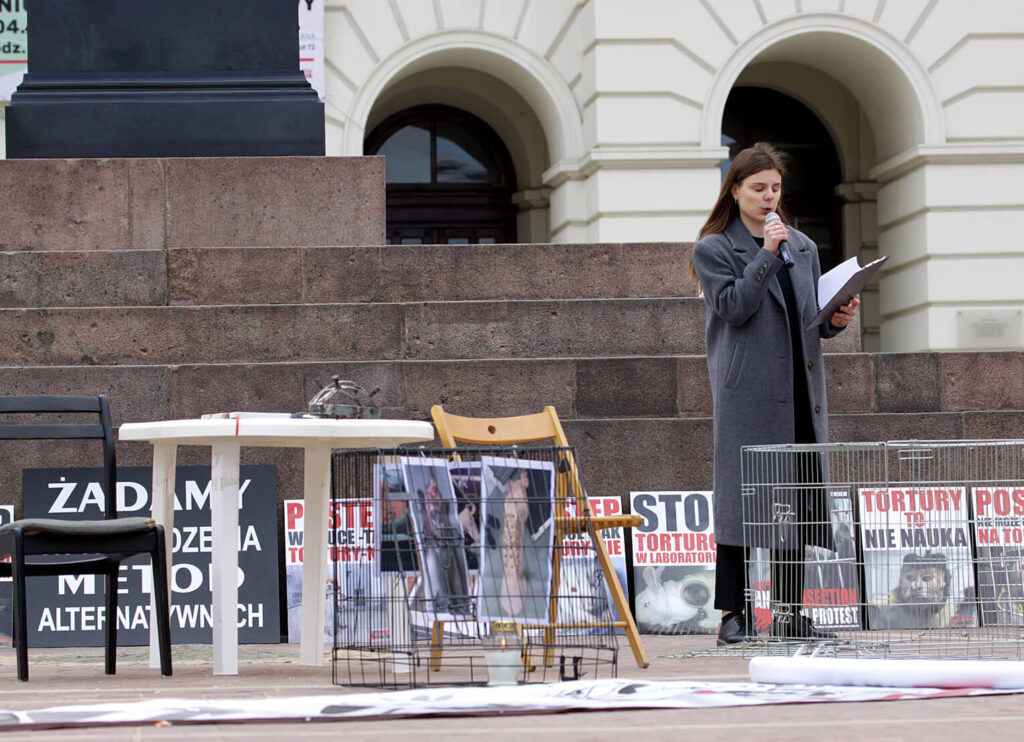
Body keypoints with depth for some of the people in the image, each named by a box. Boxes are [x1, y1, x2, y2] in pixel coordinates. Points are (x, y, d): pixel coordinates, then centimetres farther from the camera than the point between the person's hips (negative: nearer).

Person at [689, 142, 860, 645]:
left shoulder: (803, 247, 18)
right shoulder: (714, 249, 2)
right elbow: (732, 307, -12)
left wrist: (836, 320, 0)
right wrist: (766, 254, -14)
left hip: (800, 392, 6)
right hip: (748, 392, -5)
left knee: (799, 500, 5)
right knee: (742, 496, -5)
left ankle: (790, 610, 11)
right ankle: (734, 615, 0)